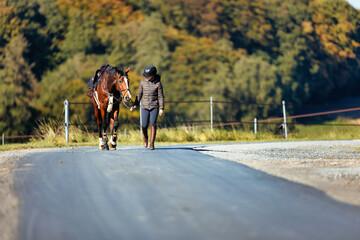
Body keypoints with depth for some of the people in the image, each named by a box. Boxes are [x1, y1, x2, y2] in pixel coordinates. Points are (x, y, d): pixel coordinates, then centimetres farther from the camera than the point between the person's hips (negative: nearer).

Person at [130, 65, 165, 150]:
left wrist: (161, 108, -7)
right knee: (144, 125, 0)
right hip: (144, 107, 2)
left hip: (154, 107, -2)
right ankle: (145, 137, 31)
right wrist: (135, 105, 3)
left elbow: (161, 97, -3)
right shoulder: (143, 82, -1)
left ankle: (152, 143, -2)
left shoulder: (157, 83, -7)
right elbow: (139, 94, 8)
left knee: (153, 124, -7)